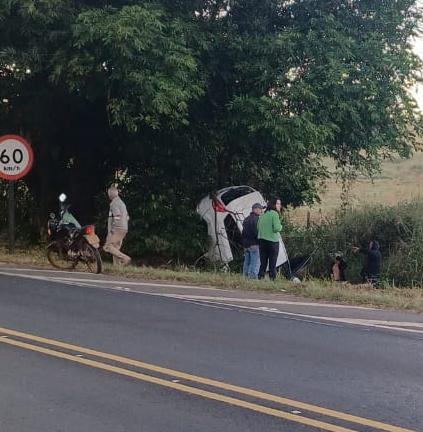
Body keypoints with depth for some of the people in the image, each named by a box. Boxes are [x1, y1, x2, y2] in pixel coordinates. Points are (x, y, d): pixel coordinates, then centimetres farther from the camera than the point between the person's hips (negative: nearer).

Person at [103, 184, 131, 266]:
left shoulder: (114, 203, -9)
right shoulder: (121, 202, 21)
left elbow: (117, 216, -21)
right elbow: (127, 217, 22)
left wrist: (112, 229, -18)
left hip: (117, 229, -10)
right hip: (124, 229, 10)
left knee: (107, 247, -11)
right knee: (116, 248, 10)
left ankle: (125, 258, -21)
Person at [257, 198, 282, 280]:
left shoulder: (262, 215, 13)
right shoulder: (274, 214, -9)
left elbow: (258, 227, 17)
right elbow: (276, 228, -17)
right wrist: (280, 226, 5)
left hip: (262, 240, 6)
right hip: (272, 241, -6)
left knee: (263, 263, 10)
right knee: (272, 264, -1)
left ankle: (260, 277, 7)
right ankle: (272, 279, -2)